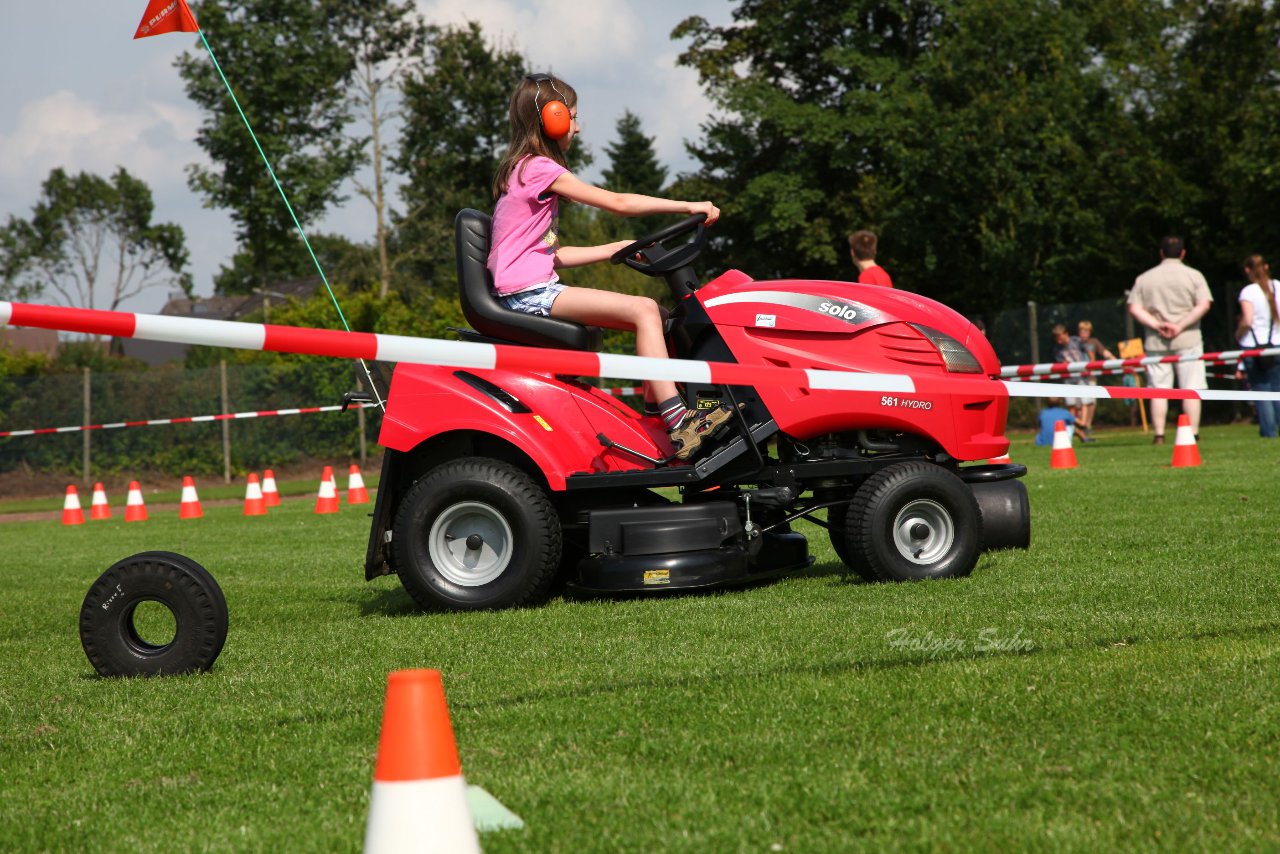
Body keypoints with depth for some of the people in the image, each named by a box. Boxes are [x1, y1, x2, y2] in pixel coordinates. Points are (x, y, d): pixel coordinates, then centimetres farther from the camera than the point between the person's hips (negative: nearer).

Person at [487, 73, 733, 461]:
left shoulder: (527, 169, 22)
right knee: (644, 310, -21)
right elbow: (617, 202, -11)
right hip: (529, 293, -10)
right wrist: (688, 206, -7)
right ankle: (677, 423, -27)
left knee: (655, 316, 5)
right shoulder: (539, 167, -8)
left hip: (536, 291, 10)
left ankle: (654, 409, -1)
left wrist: (621, 248, 15)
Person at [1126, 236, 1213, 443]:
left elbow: (1134, 308, 0)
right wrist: (1181, 325, -10)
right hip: (1188, 341, -2)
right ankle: (1193, 434, -3)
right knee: (1191, 389, 1)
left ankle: (1159, 435, 0)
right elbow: (1204, 304, -9)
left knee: (1158, 390, 5)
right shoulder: (1193, 275, 2)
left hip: (1155, 342, 2)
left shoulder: (1144, 278, 8)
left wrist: (1157, 325, -7)